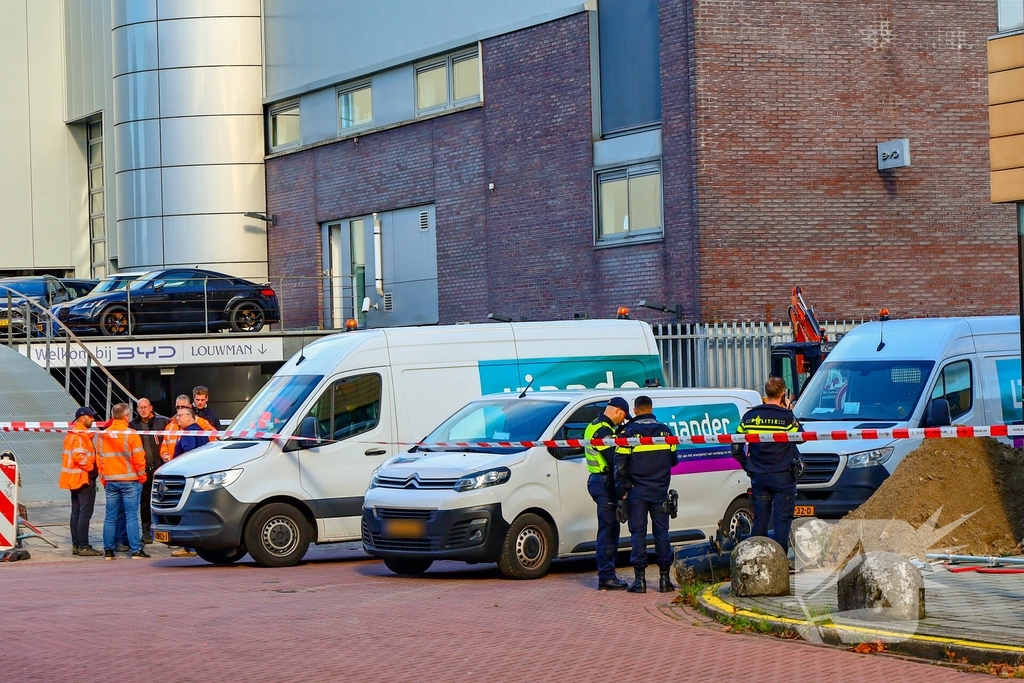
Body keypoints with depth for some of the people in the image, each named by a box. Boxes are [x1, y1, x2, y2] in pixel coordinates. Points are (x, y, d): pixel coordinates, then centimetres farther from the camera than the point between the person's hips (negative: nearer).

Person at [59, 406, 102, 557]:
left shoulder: (73, 433, 17)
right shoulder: (80, 435, -16)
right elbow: (78, 456, -26)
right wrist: (91, 467, -17)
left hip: (76, 479, 11)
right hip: (84, 478, -11)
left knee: (76, 512, 12)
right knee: (85, 513, -10)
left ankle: (76, 545, 15)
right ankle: (83, 546, -12)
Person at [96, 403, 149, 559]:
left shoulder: (103, 435, 5)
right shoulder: (130, 434, -10)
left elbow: (99, 458, 10)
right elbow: (138, 458, -11)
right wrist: (141, 476, 2)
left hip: (110, 481, 5)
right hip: (129, 480, -4)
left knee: (110, 517, 8)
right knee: (131, 516, -3)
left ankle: (108, 550, 9)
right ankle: (136, 550, -4)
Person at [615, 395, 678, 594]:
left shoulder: (629, 432, -5)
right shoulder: (664, 431, 5)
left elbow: (620, 466, -7)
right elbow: (673, 460, 13)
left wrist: (621, 492, -1)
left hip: (637, 491, -2)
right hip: (660, 491, 3)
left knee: (638, 533, 1)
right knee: (661, 532, 6)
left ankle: (639, 579, -2)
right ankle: (665, 578, 5)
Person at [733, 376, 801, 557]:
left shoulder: (750, 416, 3)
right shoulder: (785, 417, -11)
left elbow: (736, 446, 4)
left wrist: (747, 466, 15)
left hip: (758, 476, 4)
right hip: (782, 476, -4)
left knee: (759, 519, 11)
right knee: (782, 519, -1)